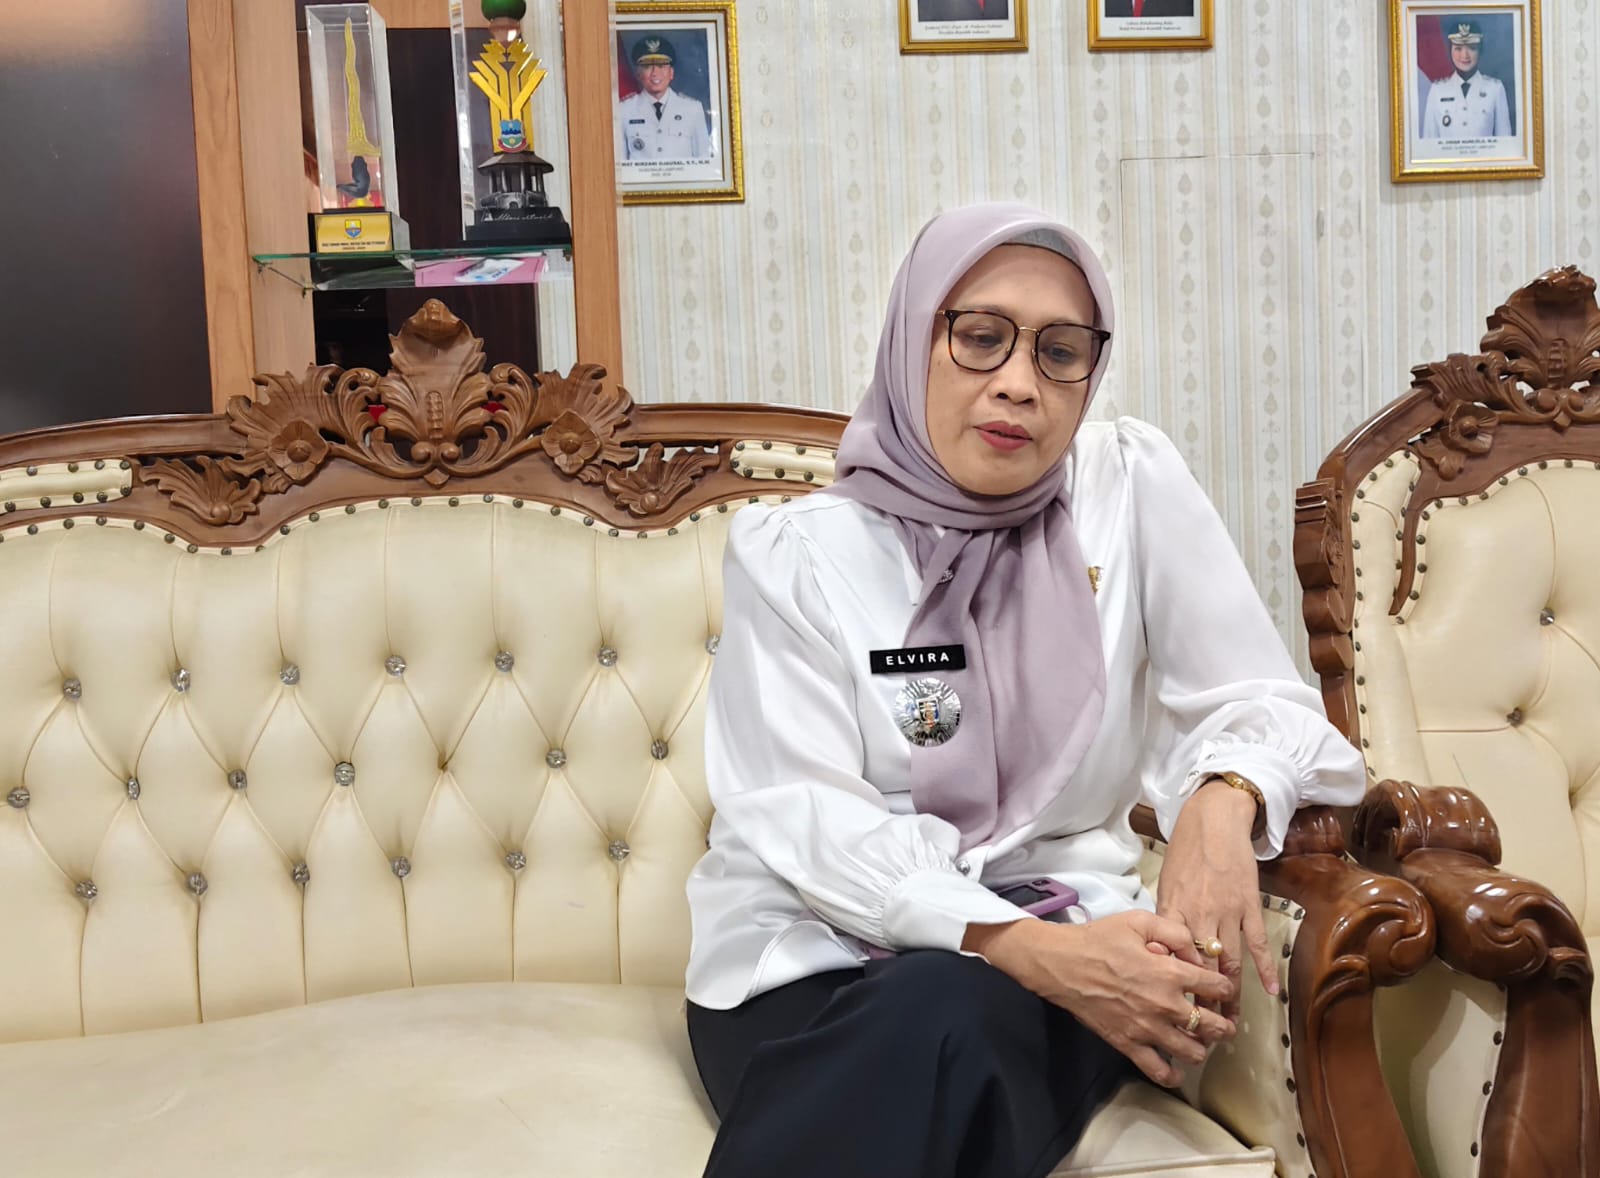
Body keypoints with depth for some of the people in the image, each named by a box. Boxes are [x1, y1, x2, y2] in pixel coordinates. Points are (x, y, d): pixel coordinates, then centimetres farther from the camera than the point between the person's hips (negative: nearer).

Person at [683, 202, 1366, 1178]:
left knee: (954, 1017, -35)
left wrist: (1223, 801, -26)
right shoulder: (791, 550, -4)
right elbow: (803, 820, -11)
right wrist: (1032, 948, -26)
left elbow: (1260, 700, 0)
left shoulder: (1134, 485, 1)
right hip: (813, 961, 1)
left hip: (1056, 935, 0)